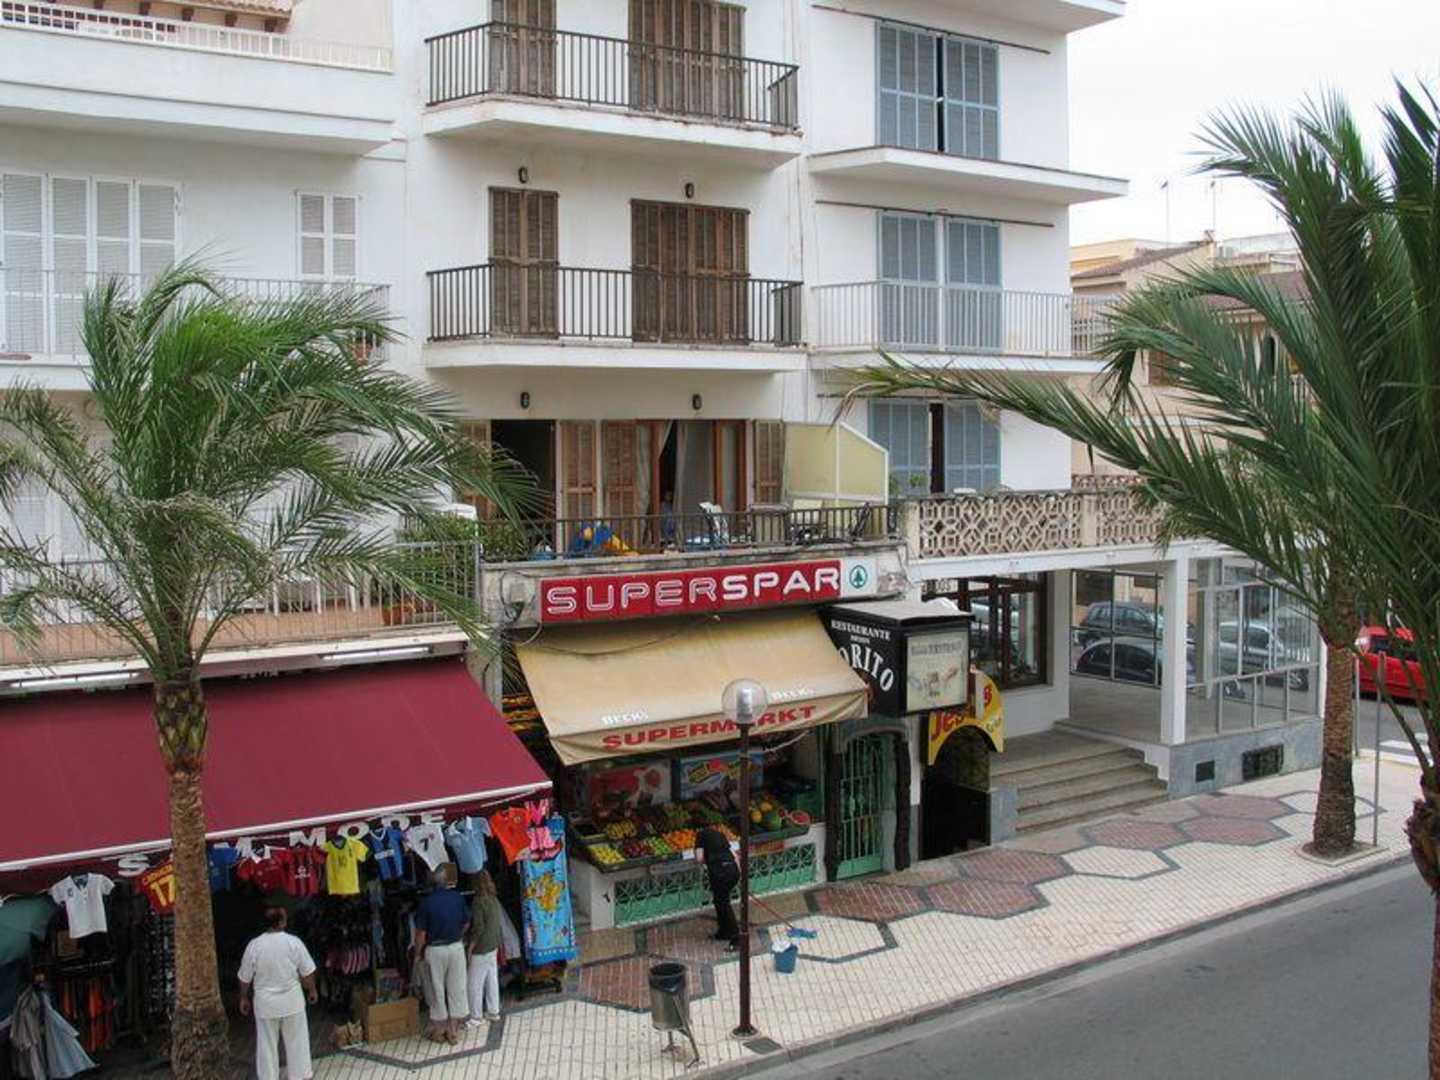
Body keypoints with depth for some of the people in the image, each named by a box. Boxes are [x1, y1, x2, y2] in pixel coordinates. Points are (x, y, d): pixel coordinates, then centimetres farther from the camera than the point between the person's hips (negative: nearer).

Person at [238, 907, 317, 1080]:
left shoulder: (254, 945, -10)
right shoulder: (294, 942, -12)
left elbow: (245, 978, -1)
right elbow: (308, 972, -5)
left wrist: (244, 998, 14)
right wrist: (312, 990, 10)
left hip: (266, 1003, 0)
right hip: (292, 1000, 0)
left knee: (267, 1044, 12)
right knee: (297, 1040, 14)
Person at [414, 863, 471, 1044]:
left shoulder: (427, 902, -16)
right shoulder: (458, 898, -8)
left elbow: (421, 933, -12)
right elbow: (466, 924, 3)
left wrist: (418, 952, 2)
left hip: (435, 950, -2)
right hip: (456, 947, 2)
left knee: (437, 990, 10)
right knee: (457, 988, 11)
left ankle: (439, 1030, 20)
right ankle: (454, 1030, 17)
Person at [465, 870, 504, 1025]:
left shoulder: (478, 902, -19)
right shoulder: (494, 900, 4)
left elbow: (478, 928, -20)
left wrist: (470, 948, -12)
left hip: (480, 950, -8)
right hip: (493, 947, 8)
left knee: (475, 984, 2)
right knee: (492, 980, 16)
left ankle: (476, 1017, 8)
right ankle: (493, 1011, 24)